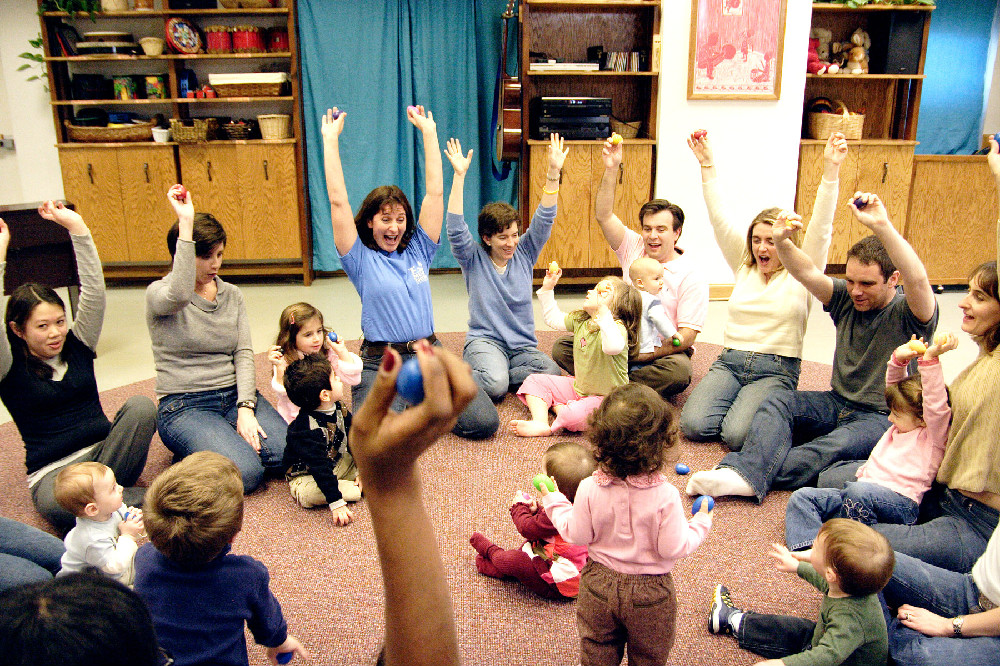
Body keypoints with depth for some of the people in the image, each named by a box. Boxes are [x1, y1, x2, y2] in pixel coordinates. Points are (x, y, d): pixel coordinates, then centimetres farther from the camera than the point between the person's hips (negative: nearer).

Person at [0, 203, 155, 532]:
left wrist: (77, 227, -8)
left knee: (140, 406, -28)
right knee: (56, 505, -40)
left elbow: (94, 290, -1)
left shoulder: (76, 345, 10)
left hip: (103, 451, 3)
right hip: (52, 472, -3)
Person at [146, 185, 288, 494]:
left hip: (235, 395, 5)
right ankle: (191, 455, 5)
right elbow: (179, 296, -31)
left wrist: (245, 408, -12)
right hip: (184, 405, -5)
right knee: (246, 473, -25)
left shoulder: (232, 295, 12)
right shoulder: (158, 293, -4)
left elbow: (244, 354, 3)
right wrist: (186, 223, -30)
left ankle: (224, 440, 9)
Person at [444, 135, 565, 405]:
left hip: (523, 345, 4)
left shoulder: (524, 254, 8)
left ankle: (493, 375, -7)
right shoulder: (474, 259, 0)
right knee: (494, 384, -35)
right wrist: (459, 176, -23)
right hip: (485, 340, -4)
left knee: (554, 374, -27)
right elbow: (456, 228, -14)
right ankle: (469, 377, -2)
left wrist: (554, 173, -13)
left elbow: (544, 220, 0)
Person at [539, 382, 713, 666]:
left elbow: (577, 535, -11)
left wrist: (553, 502, 4)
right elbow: (674, 548, -20)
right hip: (650, 591, -1)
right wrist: (701, 523, -3)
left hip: (599, 585, 2)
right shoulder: (665, 496, -28)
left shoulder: (589, 489, -23)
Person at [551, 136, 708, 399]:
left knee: (679, 371, -38)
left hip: (661, 353, -4)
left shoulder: (690, 274, -8)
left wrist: (642, 354, -23)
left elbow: (687, 336, -13)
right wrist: (611, 169, -16)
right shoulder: (633, 248, 6)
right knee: (562, 347, -13)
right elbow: (604, 216, -6)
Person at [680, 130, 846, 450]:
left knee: (737, 434, -26)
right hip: (729, 361, 4)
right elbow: (719, 220, 6)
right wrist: (707, 165, -2)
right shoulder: (744, 266, 12)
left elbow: (821, 228, -10)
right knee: (693, 424, -20)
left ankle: (758, 405, 8)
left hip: (776, 371, -3)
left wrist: (831, 169, -21)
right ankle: (742, 402, 10)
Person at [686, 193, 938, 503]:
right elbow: (807, 273, -6)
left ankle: (749, 476, -45)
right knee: (777, 402, -21)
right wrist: (781, 243, -27)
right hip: (838, 404, 5)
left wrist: (882, 226, -41)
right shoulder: (846, 300, 7)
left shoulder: (909, 316, -10)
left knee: (840, 445, -37)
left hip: (882, 419, -5)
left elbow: (918, 280, -32)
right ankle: (742, 471, -44)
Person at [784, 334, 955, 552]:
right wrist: (898, 359, 11)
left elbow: (935, 405, -15)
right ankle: (811, 548, -30)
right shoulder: (900, 427, 26)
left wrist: (930, 358, -20)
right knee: (802, 497, -9)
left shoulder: (932, 436, 2)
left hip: (900, 503, -9)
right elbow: (894, 385, 28)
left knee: (859, 491, -42)